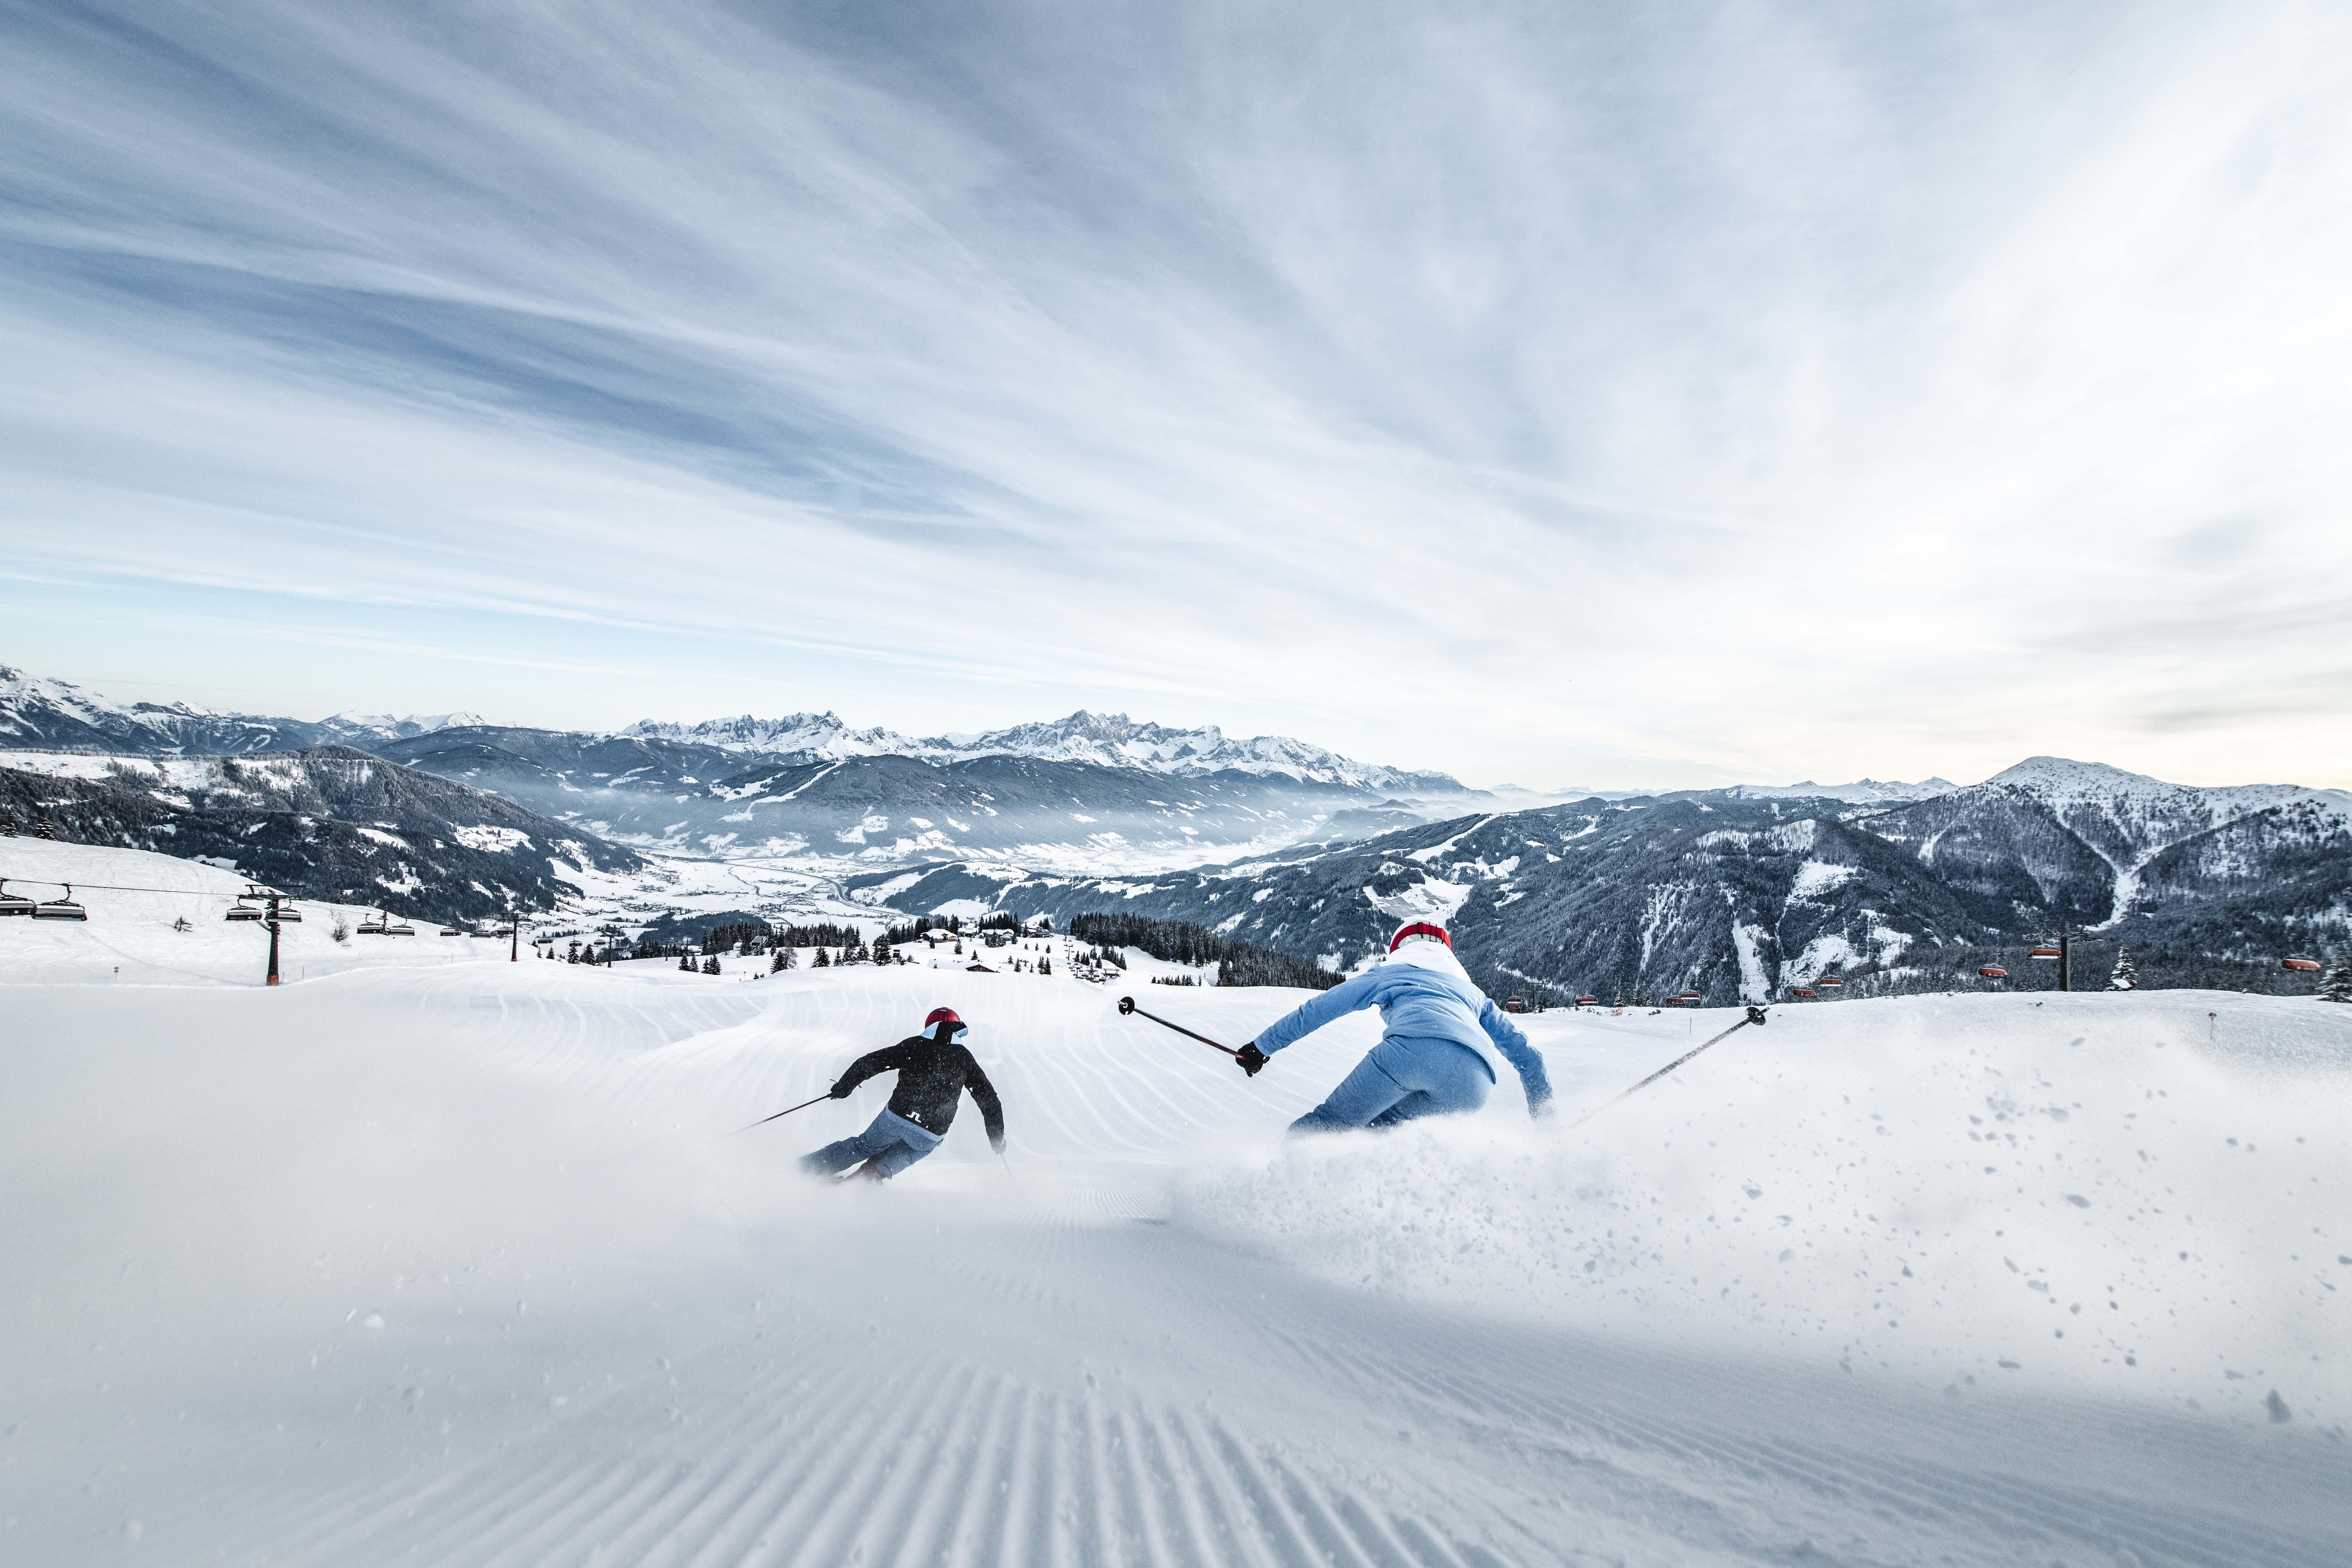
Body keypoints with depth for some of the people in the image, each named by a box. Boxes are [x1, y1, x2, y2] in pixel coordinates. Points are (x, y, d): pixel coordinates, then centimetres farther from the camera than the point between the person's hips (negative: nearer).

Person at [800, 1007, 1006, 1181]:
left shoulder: (913, 1045, 5)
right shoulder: (965, 1059, 6)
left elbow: (869, 1063, 4)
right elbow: (990, 1099, 6)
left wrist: (844, 1087, 19)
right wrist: (997, 1138, 16)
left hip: (896, 1117, 1)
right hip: (932, 1135, 0)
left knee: (865, 1146, 26)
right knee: (905, 1155, 29)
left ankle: (812, 1165, 31)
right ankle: (876, 1172, 8)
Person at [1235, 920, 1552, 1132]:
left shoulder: (1390, 972, 34)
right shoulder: (1474, 993, 42)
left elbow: (1319, 1009, 31)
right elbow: (1524, 1052, 38)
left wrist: (1262, 1046, 36)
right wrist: (1544, 1114, 45)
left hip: (1413, 1046, -3)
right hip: (1475, 1082, 3)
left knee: (1328, 1123, 3)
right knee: (1376, 1126, 16)